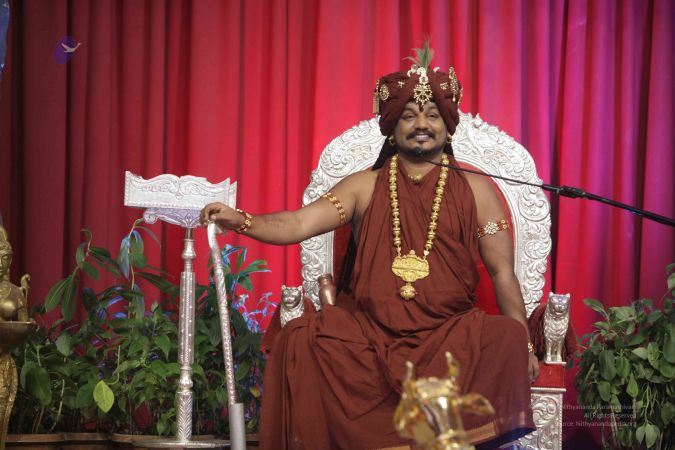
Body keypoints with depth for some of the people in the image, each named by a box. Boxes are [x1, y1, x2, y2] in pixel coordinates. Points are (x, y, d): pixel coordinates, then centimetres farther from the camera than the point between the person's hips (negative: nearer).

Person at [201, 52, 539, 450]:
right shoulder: (365, 186, 12)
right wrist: (240, 221, -18)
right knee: (301, 340, -26)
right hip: (368, 329, 1)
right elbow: (300, 224, 0)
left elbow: (502, 271, 6)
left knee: (505, 342, -30)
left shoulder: (474, 190, 10)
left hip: (450, 334, -1)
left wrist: (523, 346, -3)